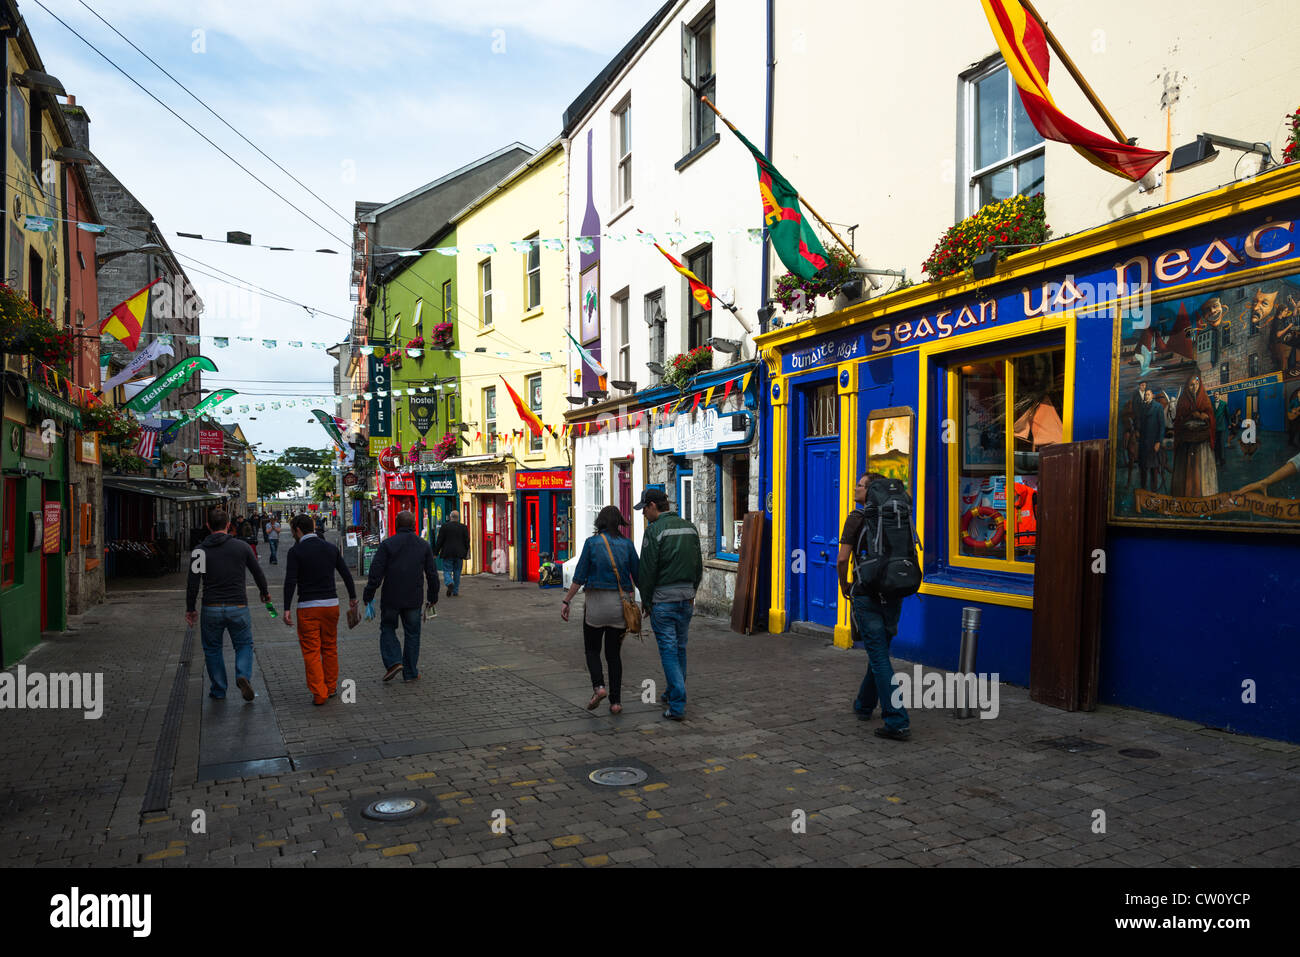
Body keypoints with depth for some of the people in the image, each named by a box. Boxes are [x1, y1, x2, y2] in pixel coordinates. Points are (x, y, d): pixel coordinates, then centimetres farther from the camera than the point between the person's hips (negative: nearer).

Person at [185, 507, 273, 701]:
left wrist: (190, 609, 8)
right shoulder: (241, 546, -3)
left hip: (211, 609, 0)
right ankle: (243, 675, -9)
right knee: (244, 645, 16)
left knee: (212, 649, 17)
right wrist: (265, 592, 24)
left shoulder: (200, 550, -3)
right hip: (238, 606, 0)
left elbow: (192, 583, -4)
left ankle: (218, 690, 21)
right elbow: (258, 572, 6)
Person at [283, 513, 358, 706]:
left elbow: (290, 581, -13)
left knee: (311, 651, 2)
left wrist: (287, 609, -11)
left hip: (307, 607, -4)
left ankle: (319, 693, -1)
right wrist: (352, 596, 21)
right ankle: (331, 687, 24)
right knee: (330, 648, 16)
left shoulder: (296, 551, -7)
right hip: (331, 604, 4)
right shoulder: (331, 547, 6)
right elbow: (346, 574, 9)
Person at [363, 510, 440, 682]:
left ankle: (393, 662, -3)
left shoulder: (387, 544, -5)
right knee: (412, 633, 11)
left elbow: (376, 573, -9)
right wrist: (433, 597, 16)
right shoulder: (424, 545, 4)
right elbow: (432, 574, 6)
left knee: (387, 628, 15)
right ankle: (410, 672, 14)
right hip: (414, 599, 2)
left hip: (391, 598, -2)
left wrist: (368, 596, -2)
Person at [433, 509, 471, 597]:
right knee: (457, 572, 10)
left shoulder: (444, 526, -5)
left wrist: (436, 553, 3)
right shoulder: (463, 527, 2)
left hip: (447, 553, -2)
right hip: (459, 554, 2)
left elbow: (439, 541, -4)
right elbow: (467, 542, 4)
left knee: (447, 571, 4)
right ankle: (455, 592, 13)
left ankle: (450, 583, -25)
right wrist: (466, 553, 14)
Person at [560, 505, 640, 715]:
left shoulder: (591, 543, -4)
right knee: (614, 653, 12)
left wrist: (566, 601, -2)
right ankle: (616, 701, 7)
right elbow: (638, 576, 2)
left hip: (596, 601, -2)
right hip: (621, 603, 2)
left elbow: (579, 577, -7)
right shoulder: (627, 544, 1)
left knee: (592, 649, 14)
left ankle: (598, 686, -8)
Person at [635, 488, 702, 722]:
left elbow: (647, 571, -13)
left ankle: (677, 706, -4)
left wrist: (646, 602, -2)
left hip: (663, 599, -6)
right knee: (680, 648, 17)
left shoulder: (655, 530, -13)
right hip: (686, 597, 7)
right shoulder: (689, 527, 9)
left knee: (669, 650, -2)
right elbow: (699, 567, 14)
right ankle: (673, 694, 30)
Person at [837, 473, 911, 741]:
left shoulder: (857, 519, -10)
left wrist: (844, 586, 2)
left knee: (880, 658, -4)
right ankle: (864, 705, 37)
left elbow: (842, 559, -14)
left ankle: (897, 723, -8)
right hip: (893, 596, 6)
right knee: (879, 652, 20)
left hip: (867, 596, -6)